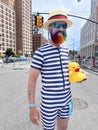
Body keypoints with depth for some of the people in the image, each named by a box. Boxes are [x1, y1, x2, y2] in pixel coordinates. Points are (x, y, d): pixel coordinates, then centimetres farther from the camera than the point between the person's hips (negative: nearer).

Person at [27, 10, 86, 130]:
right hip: (49, 102, -6)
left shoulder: (65, 51, 5)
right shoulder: (40, 52, -16)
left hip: (66, 99, 7)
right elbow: (32, 79, -15)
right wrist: (32, 107, -16)